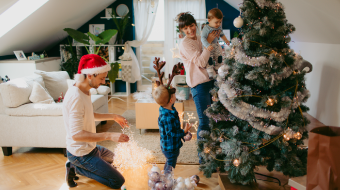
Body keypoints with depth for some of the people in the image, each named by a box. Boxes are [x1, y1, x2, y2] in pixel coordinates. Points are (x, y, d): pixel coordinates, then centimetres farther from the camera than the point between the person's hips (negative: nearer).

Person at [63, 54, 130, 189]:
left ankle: (75, 165, 16)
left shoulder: (84, 91, 1)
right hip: (81, 153, -10)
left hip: (89, 146, 10)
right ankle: (76, 167, -1)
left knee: (110, 157, 35)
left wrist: (113, 116, 10)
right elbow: (76, 134, -34)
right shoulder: (76, 97, -30)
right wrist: (109, 136, -37)